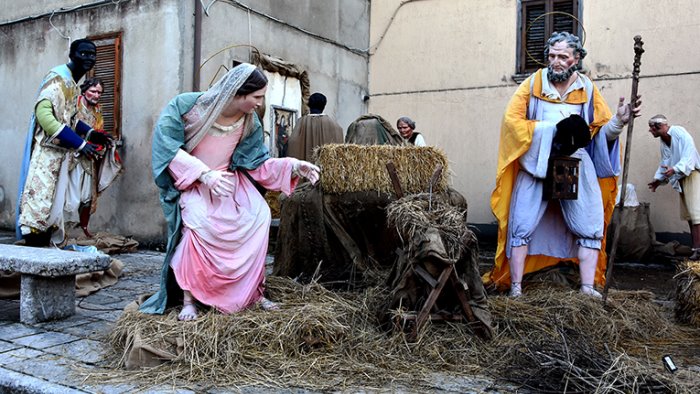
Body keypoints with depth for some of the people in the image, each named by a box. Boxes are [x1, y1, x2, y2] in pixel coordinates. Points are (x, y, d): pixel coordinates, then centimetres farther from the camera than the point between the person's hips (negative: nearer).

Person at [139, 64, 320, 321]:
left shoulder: (249, 123, -7)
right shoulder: (187, 105, -19)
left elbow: (258, 164, -1)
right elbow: (166, 145, -20)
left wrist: (293, 166, -16)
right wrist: (204, 173, -32)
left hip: (229, 181, 4)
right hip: (191, 181, -4)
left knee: (259, 215, -18)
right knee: (198, 219, -33)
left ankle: (253, 292, -6)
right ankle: (188, 299, -20)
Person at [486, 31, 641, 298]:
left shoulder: (587, 89, 8)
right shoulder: (533, 83, 2)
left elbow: (602, 131, 7)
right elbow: (512, 119, -6)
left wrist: (619, 120, -15)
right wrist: (551, 129, -14)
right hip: (535, 163, -2)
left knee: (590, 225, -4)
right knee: (522, 225, -4)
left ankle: (588, 288, 2)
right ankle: (515, 288, 4)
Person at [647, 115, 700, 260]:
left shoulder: (679, 132, -16)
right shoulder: (663, 141, 11)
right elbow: (665, 162, 21)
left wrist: (675, 169, -35)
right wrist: (658, 179, 15)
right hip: (682, 178, 9)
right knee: (688, 214, 8)